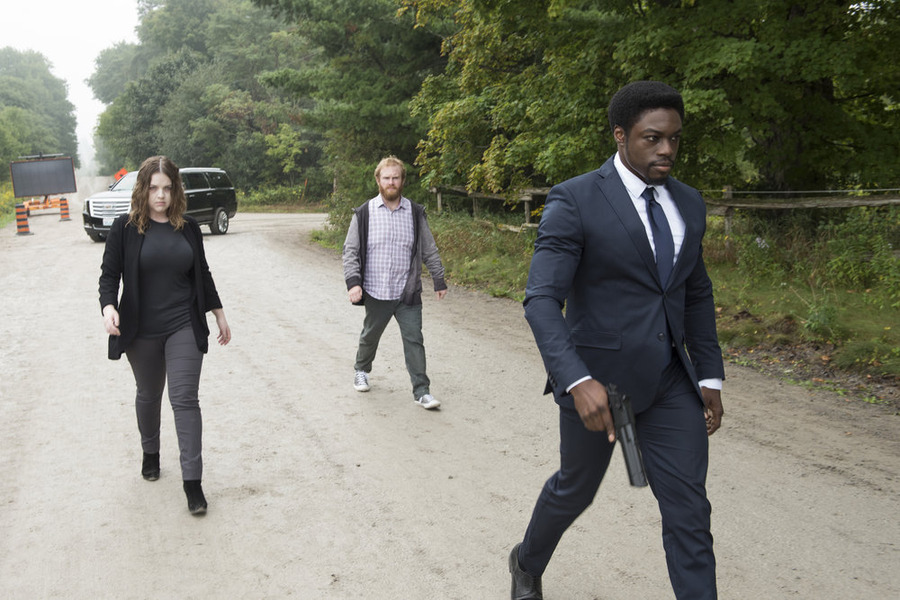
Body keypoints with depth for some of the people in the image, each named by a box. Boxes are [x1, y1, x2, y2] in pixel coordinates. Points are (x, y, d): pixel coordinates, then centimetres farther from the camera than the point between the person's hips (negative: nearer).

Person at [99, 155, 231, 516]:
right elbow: (109, 274, -5)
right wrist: (109, 307, -24)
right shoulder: (125, 228, -5)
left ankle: (192, 480, -4)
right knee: (149, 396, 17)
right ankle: (150, 454, 42)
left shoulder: (189, 229, 3)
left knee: (185, 399, -6)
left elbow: (202, 275, 12)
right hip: (141, 332, 0)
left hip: (184, 328, 0)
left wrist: (219, 314, 14)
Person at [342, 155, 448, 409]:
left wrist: (439, 281, 12)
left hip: (408, 293, 0)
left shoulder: (415, 213, 3)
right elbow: (351, 250, -1)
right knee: (370, 335, 18)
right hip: (376, 292, 0)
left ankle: (421, 390, 2)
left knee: (414, 339, -4)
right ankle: (362, 370, 45)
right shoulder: (364, 213, -2)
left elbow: (430, 250, 10)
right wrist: (353, 282, -12)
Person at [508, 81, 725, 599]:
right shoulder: (575, 200, -14)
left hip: (670, 383, 5)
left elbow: (697, 296, 14)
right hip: (597, 381, -4)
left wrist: (711, 377, 8)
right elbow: (542, 299, -21)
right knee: (576, 489, 16)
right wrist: (577, 381, -33)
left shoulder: (688, 203, 6)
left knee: (690, 512, 2)